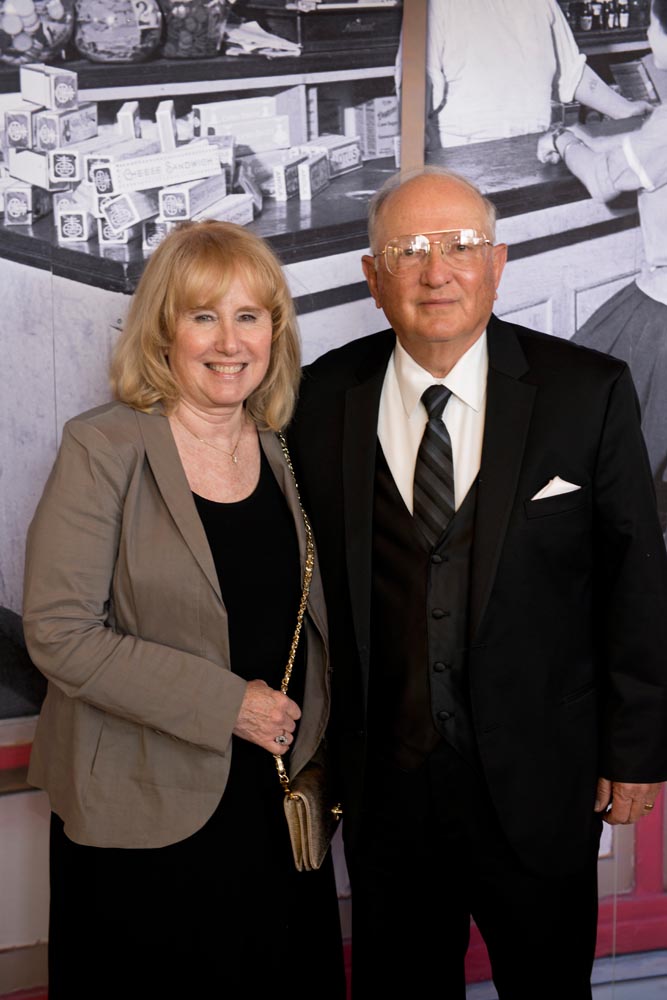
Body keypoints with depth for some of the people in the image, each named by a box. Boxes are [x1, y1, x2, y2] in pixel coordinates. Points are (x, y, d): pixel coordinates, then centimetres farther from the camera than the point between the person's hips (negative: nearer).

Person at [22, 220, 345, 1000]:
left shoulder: (282, 451, 5)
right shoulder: (103, 450, -12)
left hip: (275, 795, 5)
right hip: (147, 808, -5)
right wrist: (224, 704, -18)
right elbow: (58, 634, -17)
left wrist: (310, 739, 5)